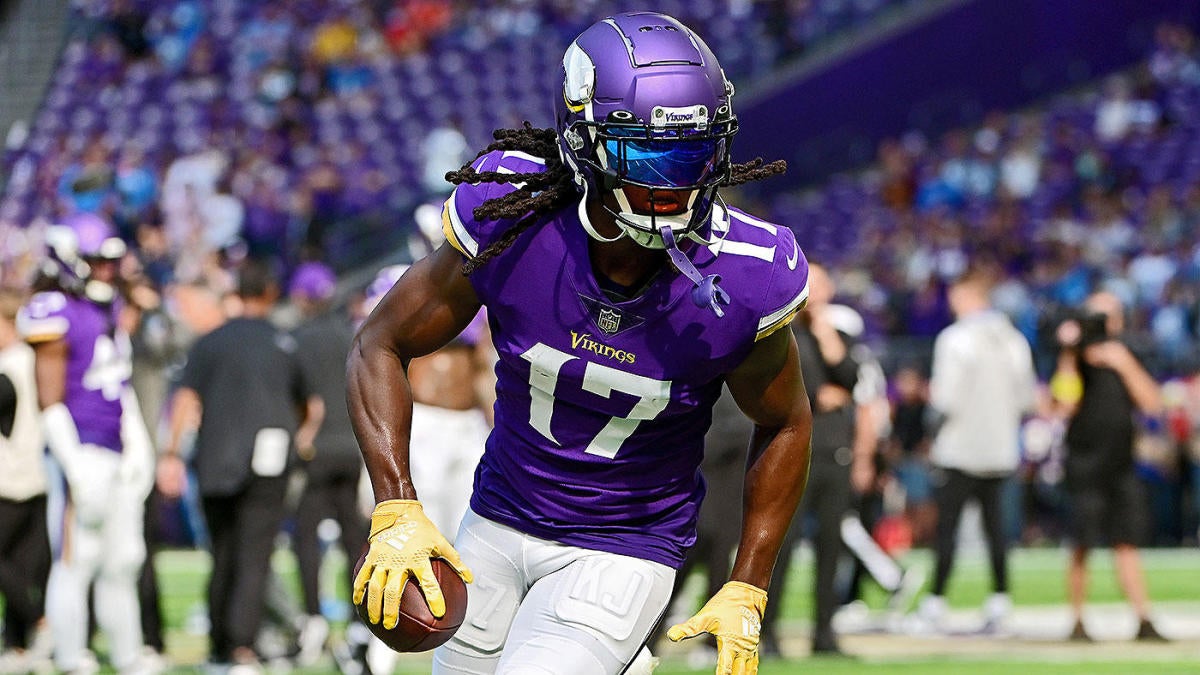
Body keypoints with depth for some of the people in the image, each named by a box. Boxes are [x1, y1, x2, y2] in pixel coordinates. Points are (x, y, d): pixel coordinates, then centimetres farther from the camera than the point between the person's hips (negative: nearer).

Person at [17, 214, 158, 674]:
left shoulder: (109, 309, 14)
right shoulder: (55, 316, -13)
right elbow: (51, 402, -15)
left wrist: (138, 447, 19)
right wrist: (76, 470, -18)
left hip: (119, 452, 9)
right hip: (82, 451, -9)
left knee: (123, 560, 14)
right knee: (76, 562, -6)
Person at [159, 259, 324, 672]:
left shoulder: (209, 343, 8)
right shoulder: (286, 345, 7)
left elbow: (186, 398, -5)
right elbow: (313, 406, 18)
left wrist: (171, 453, -8)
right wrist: (305, 434, 39)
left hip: (215, 463, 2)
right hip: (266, 463, -2)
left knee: (223, 557, 14)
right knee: (253, 559, -6)